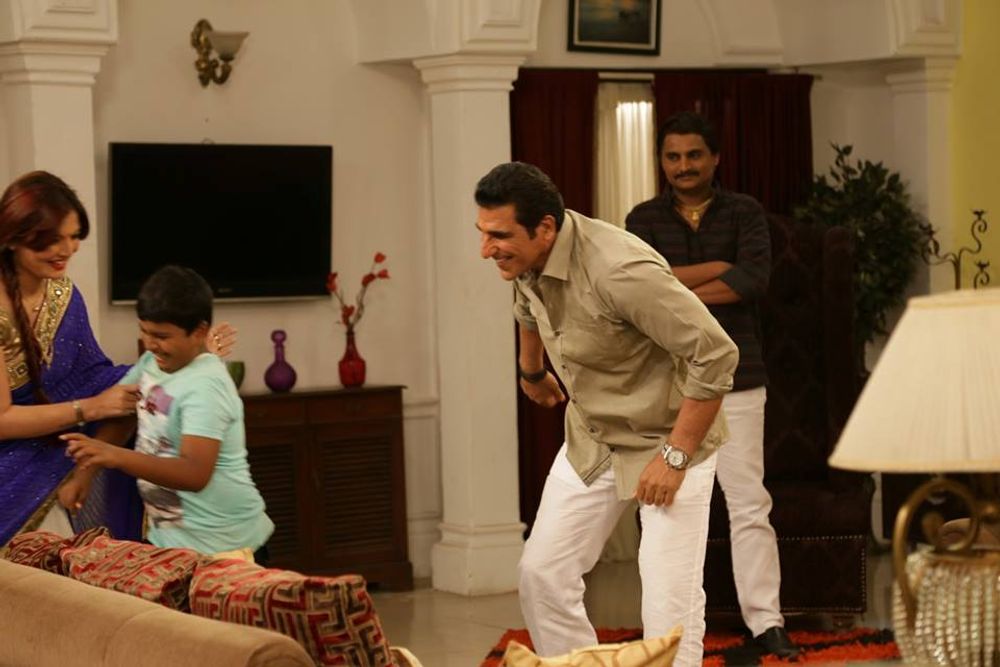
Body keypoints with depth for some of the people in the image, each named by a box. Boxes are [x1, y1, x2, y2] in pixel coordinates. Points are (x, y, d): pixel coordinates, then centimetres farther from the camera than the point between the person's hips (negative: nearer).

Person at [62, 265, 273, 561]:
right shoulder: (151, 363, 3)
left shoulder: (205, 386, -24)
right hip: (168, 536, 8)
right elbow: (120, 420, 12)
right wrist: (83, 475, -3)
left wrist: (114, 456, -42)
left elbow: (196, 475, -34)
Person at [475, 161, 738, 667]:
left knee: (669, 605, -10)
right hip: (590, 441, 8)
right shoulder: (526, 262, -7)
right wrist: (531, 373, 36)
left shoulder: (619, 271, -33)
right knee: (542, 574, 6)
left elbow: (716, 355, -30)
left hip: (668, 439, -8)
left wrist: (674, 456, -25)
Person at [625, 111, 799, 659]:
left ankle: (766, 621, -2)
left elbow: (755, 279, -14)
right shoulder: (644, 219, 6)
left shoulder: (745, 213, 3)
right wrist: (724, 266, -11)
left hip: (735, 377, -2)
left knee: (749, 503, -4)